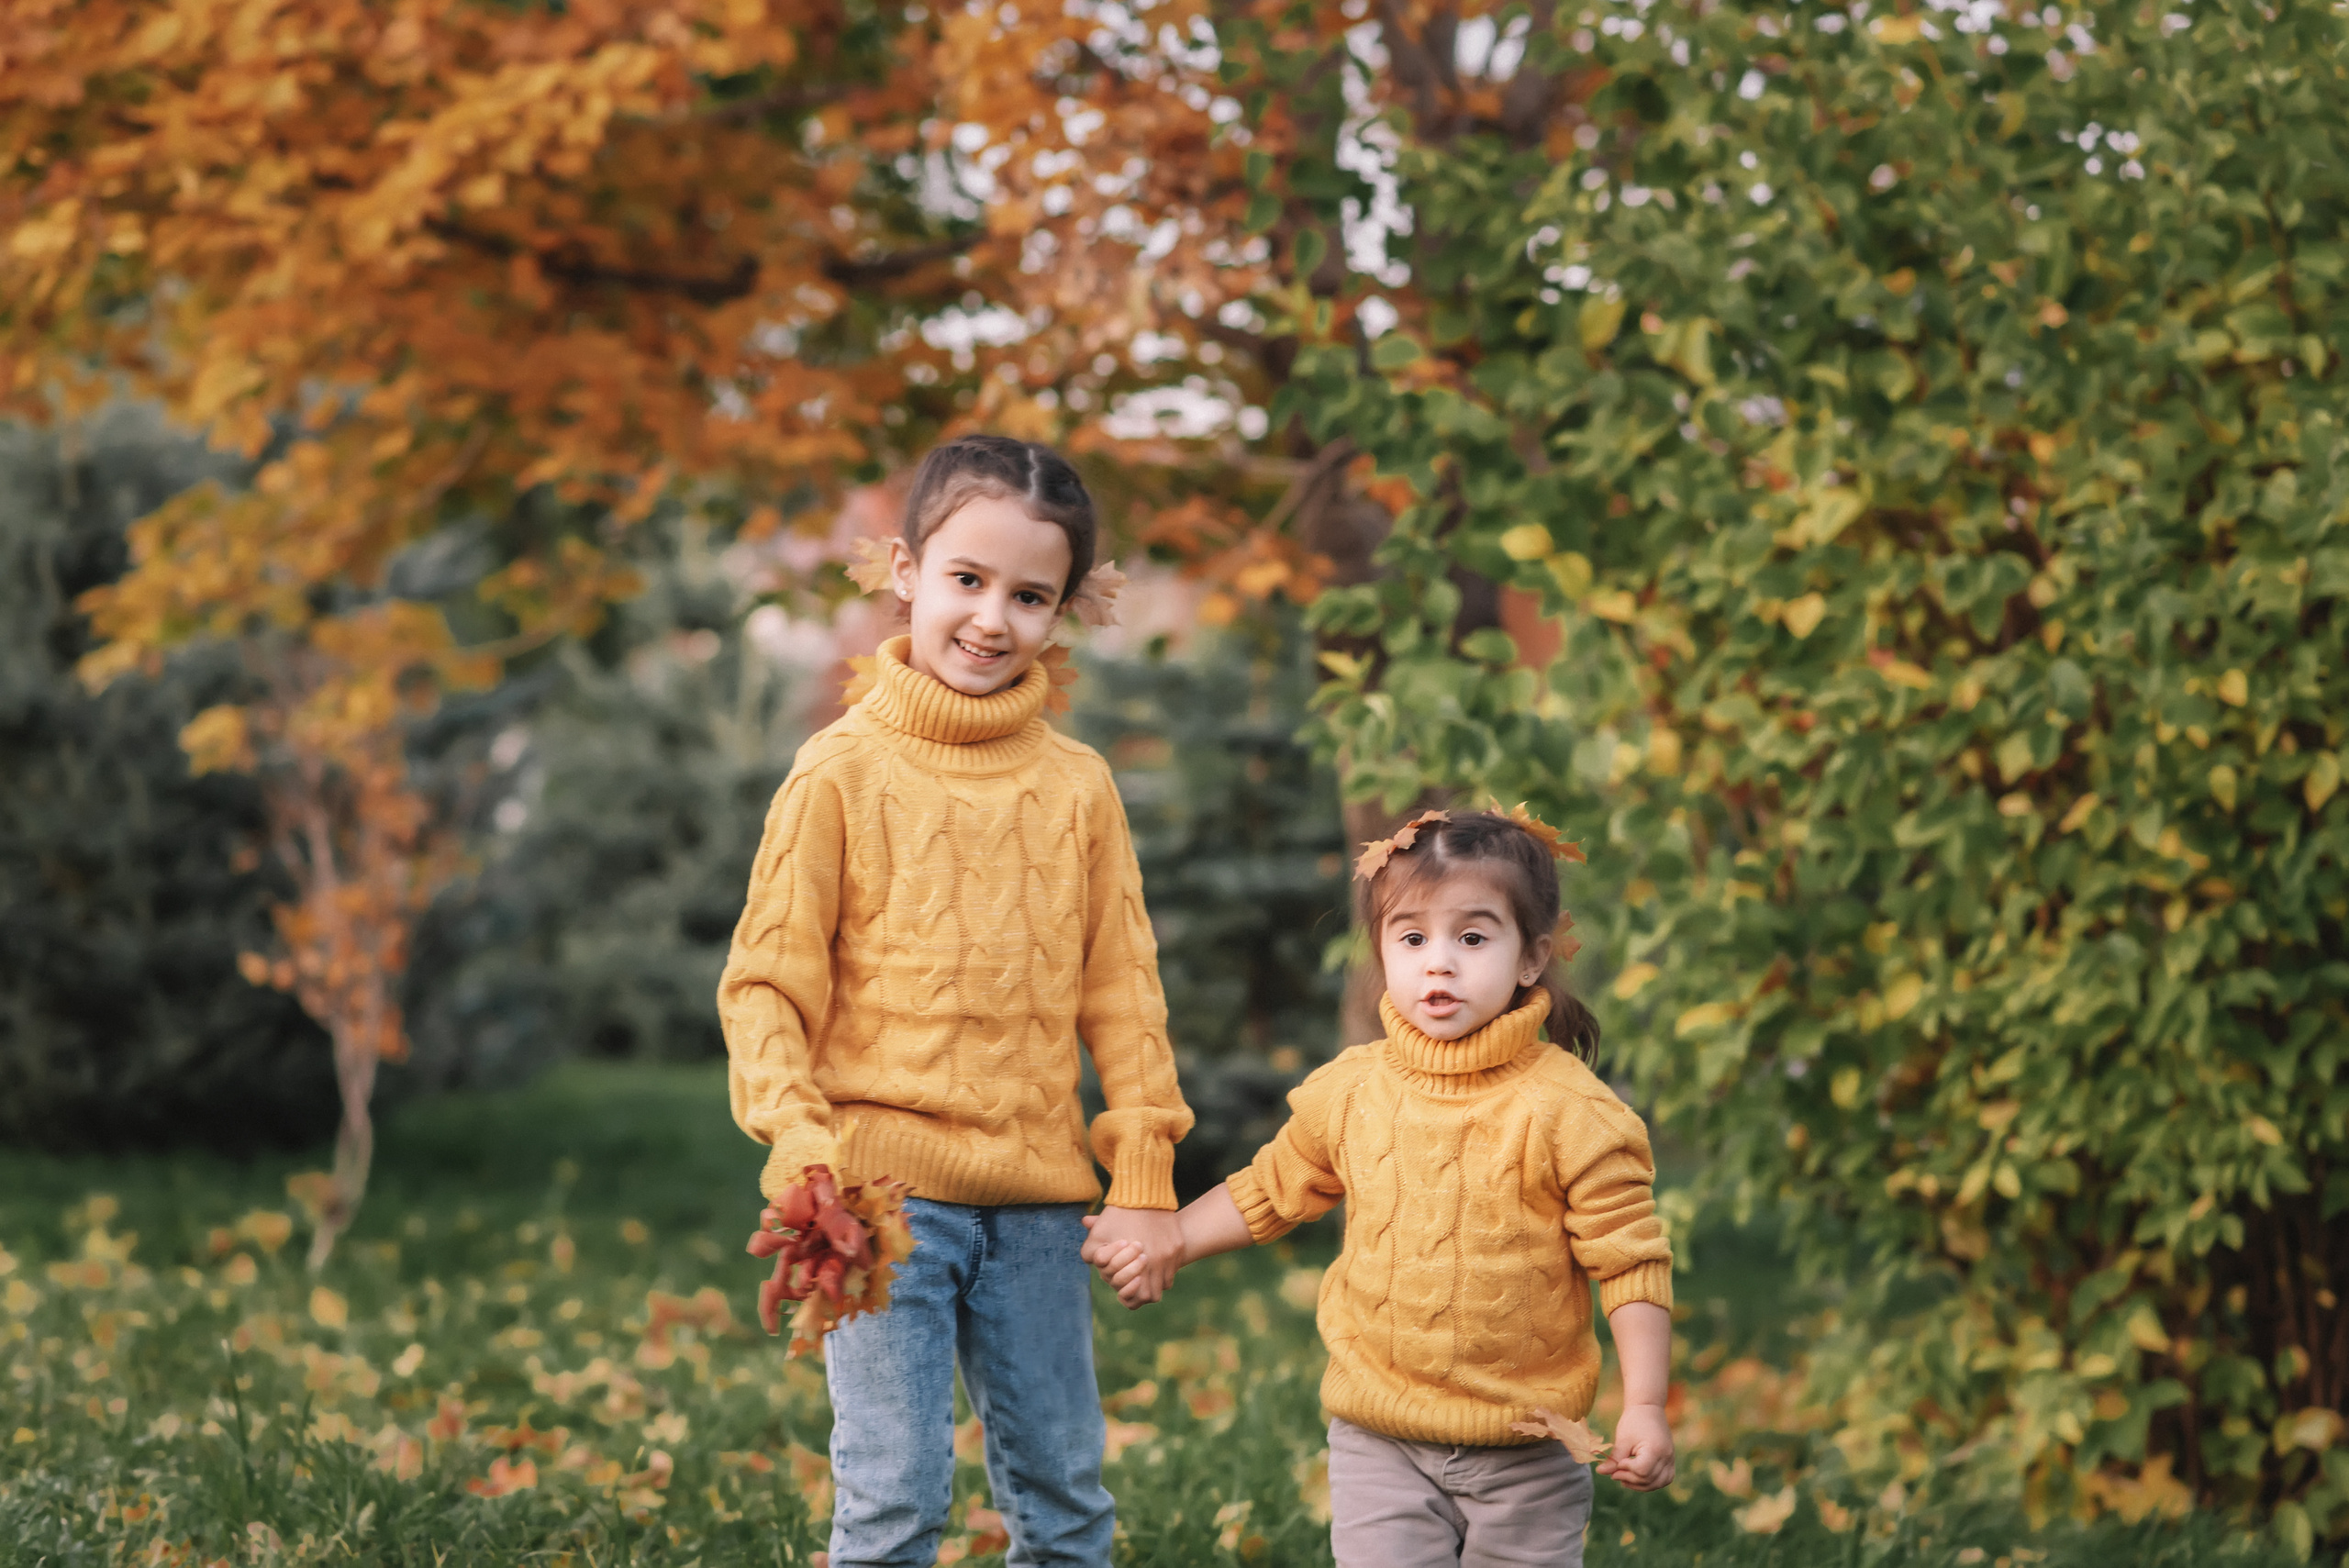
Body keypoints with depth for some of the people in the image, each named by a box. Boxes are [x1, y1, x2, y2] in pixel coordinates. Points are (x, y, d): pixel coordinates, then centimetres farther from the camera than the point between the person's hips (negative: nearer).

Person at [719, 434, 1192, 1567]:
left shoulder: (1078, 785, 7)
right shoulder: (843, 771, -2)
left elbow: (1120, 988, 10)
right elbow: (767, 979, -2)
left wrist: (1145, 1177, 4)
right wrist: (799, 1145, -15)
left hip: (1039, 1197, 4)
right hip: (885, 1186, -3)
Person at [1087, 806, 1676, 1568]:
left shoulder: (1569, 1110, -10)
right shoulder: (1347, 1092, 1)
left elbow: (1630, 1262, -9)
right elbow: (1270, 1191, 18)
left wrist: (1643, 1406, -16)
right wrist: (1160, 1245, 14)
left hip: (1526, 1453, -2)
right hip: (1379, 1444, 2)